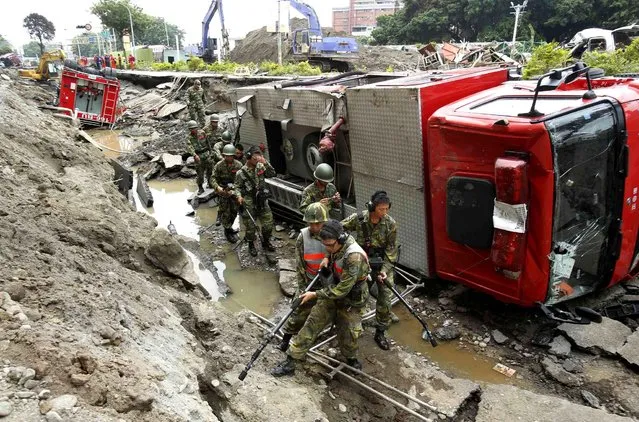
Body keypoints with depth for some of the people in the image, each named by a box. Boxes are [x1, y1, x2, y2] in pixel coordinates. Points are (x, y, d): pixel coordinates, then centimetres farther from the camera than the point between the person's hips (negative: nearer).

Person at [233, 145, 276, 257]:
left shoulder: (260, 167, 0)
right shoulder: (241, 173, -11)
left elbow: (273, 174, -6)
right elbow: (237, 187, -2)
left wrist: (265, 163, -17)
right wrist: (239, 196, -21)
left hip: (262, 202, 4)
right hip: (249, 204, -4)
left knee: (268, 224, 10)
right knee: (251, 227, 7)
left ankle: (266, 242, 36)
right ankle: (251, 246, 31)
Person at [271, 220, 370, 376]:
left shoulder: (354, 257, -35)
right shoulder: (337, 245, -11)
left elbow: (343, 289, -31)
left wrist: (315, 295, -26)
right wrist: (327, 258, 4)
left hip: (351, 302, -6)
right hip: (333, 292, 6)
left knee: (348, 337, 9)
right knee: (312, 324, 2)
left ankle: (351, 359, 43)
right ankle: (290, 362, 10)